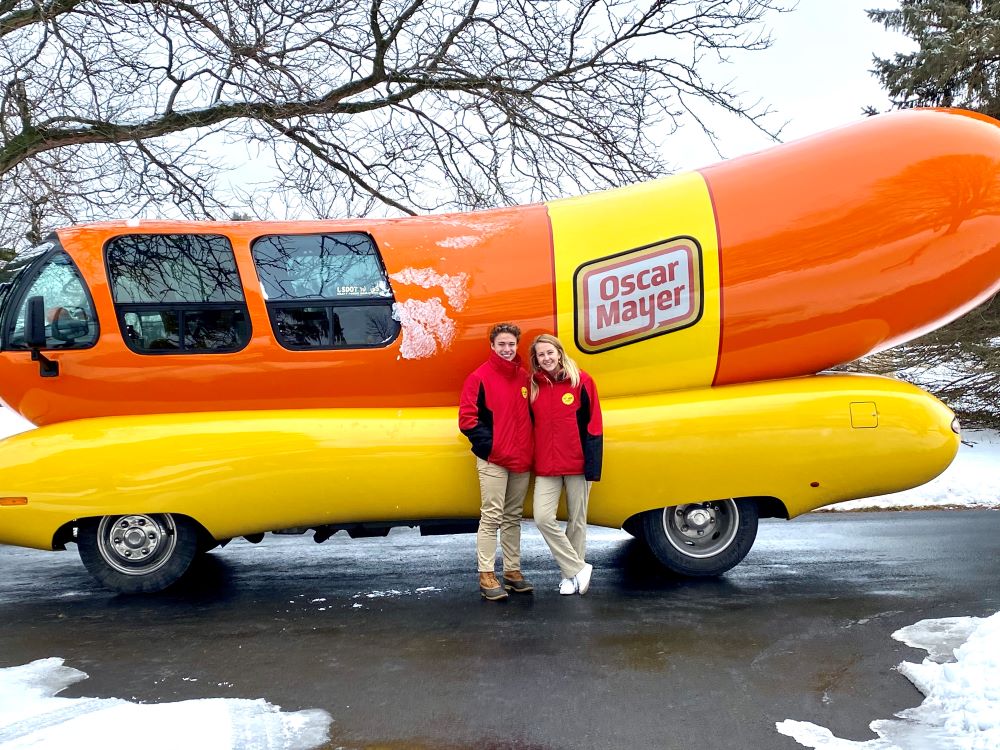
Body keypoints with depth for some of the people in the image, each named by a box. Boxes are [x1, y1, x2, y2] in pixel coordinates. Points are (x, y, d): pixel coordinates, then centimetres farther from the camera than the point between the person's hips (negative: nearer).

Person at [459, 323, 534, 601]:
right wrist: (489, 444, -13)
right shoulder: (480, 377, -6)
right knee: (492, 517, -4)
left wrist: (529, 448, 7)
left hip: (521, 461, 6)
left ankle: (513, 570, 22)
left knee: (513, 517, 13)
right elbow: (467, 418, -9)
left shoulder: (524, 377, 11)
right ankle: (487, 576, 3)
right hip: (493, 461, -5)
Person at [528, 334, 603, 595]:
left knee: (576, 521, 7)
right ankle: (578, 569, 6)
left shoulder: (581, 381, -5)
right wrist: (532, 461, 5)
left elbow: (593, 425, -6)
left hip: (577, 464, -3)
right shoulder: (534, 385, 5)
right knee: (543, 518, -9)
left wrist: (592, 466, -11)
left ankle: (571, 575, 23)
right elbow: (531, 425, 11)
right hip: (546, 466, 3)